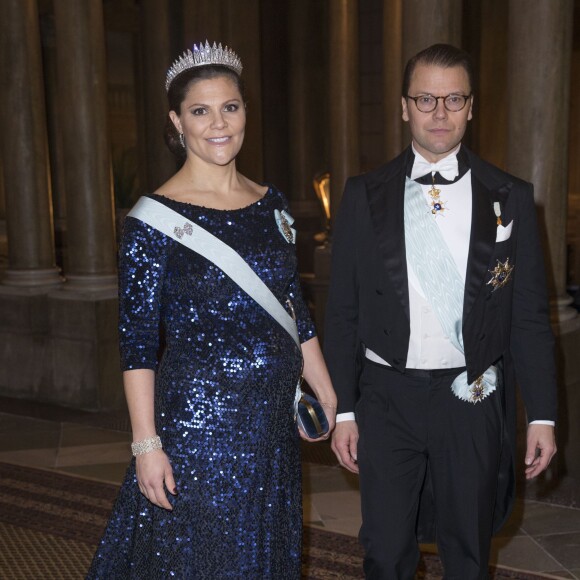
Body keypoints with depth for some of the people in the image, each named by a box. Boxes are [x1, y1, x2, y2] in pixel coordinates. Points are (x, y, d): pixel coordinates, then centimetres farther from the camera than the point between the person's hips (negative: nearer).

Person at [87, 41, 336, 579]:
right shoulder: (155, 217, -11)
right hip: (196, 419, -5)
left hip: (274, 420, 5)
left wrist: (330, 400, 11)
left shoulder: (271, 203, 6)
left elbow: (295, 311, 11)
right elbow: (138, 341, -11)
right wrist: (146, 444, -13)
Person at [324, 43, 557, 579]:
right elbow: (343, 311, 2)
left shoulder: (511, 198, 0)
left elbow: (530, 316, 1)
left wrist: (542, 415, -1)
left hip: (473, 400, 0)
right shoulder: (364, 197, 0)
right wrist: (343, 411, 1)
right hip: (387, 398, 0)